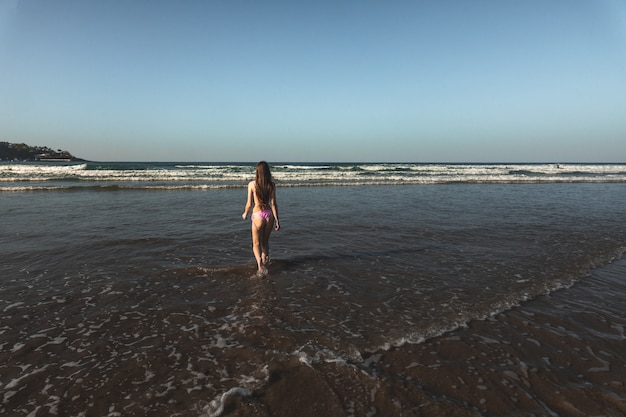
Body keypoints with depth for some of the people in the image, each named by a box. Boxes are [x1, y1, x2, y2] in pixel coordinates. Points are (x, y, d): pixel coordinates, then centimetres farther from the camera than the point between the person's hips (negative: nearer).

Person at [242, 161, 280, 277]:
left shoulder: (252, 184, -7)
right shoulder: (272, 185, -3)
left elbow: (249, 204, -5)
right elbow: (273, 204, -5)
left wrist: (245, 214, 14)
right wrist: (277, 220, 0)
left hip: (258, 215, -2)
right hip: (269, 215, 3)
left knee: (256, 243, 9)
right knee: (265, 241, 22)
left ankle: (260, 264, -12)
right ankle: (264, 261, 31)